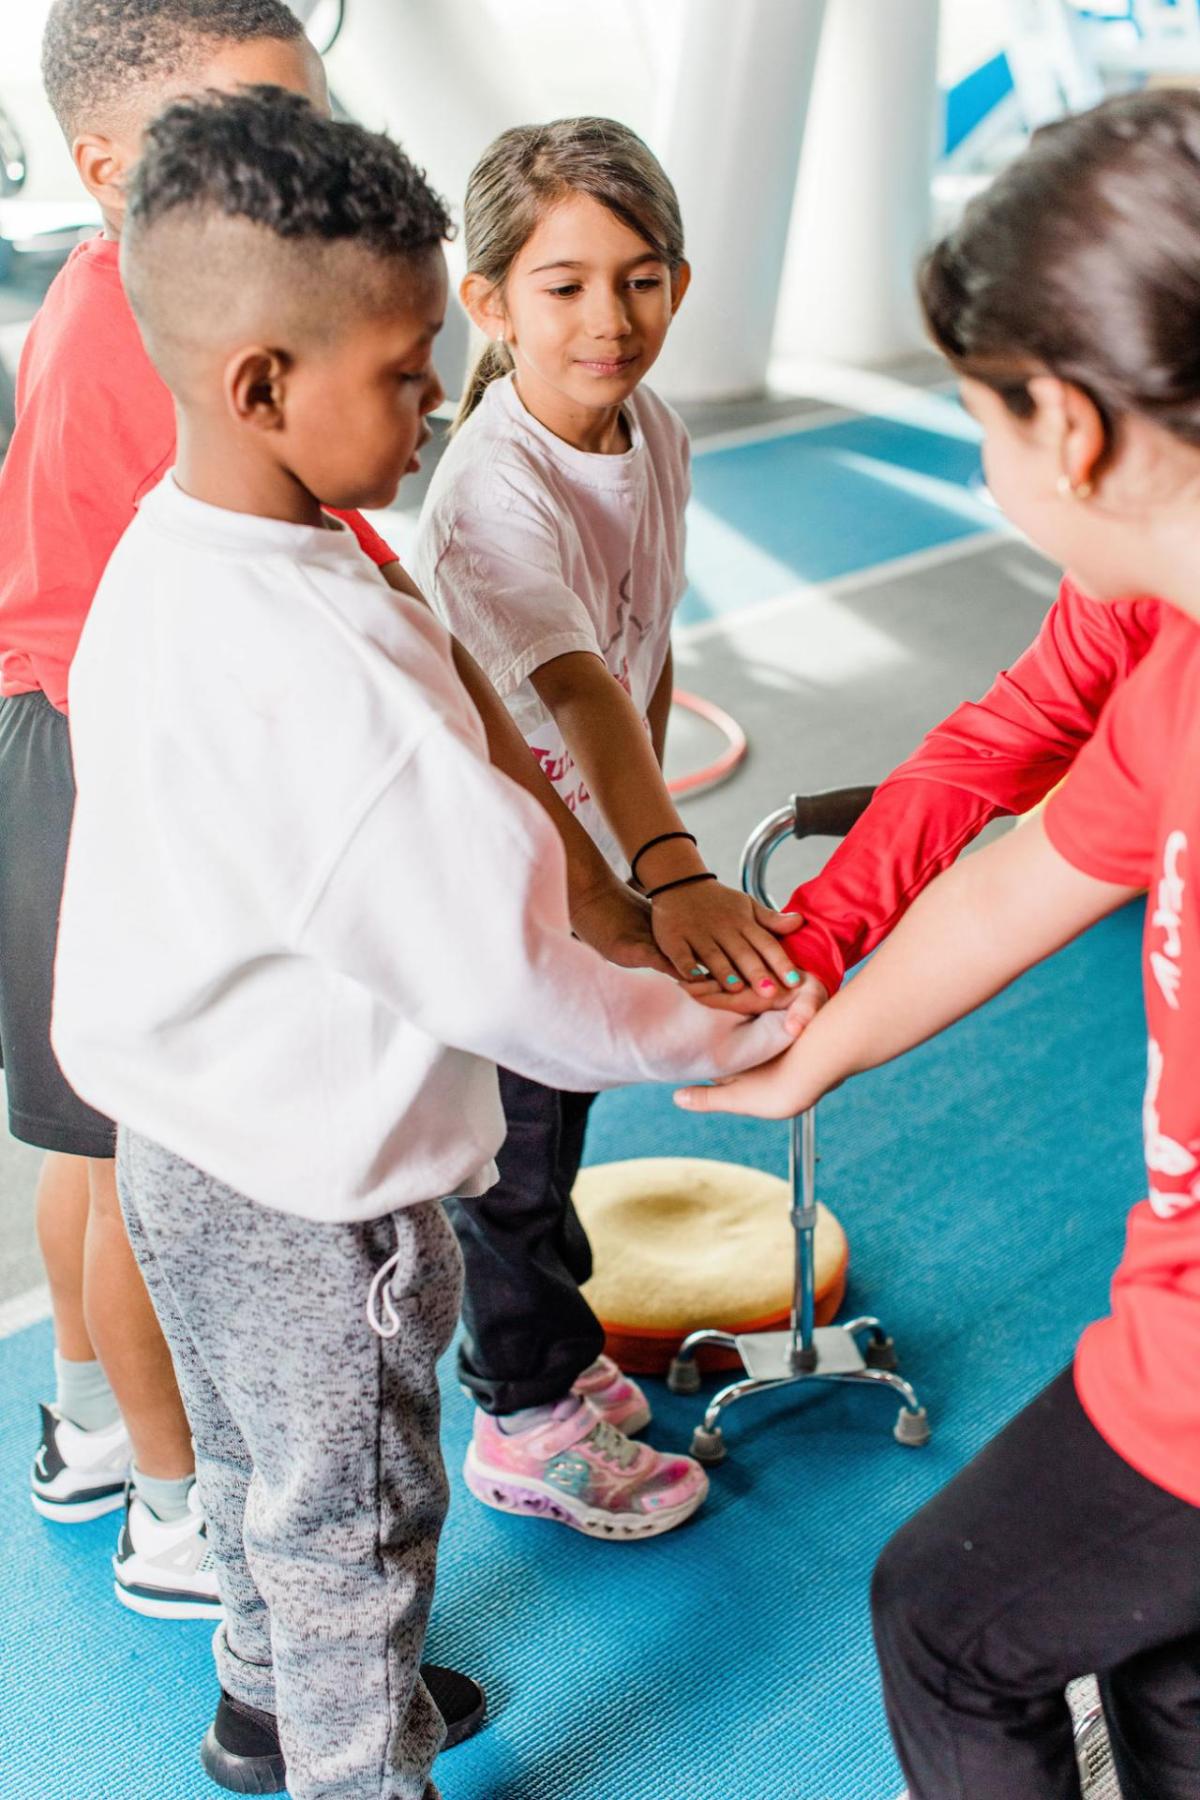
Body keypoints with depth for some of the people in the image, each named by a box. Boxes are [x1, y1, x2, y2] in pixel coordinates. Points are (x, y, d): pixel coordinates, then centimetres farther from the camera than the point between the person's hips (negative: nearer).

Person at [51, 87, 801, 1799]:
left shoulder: (166, 555, -4)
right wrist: (717, 1035, -14)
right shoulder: (313, 667, -35)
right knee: (352, 1519, 17)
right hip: (309, 1191, -9)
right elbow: (503, 968, -30)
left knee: (259, 1464, 31)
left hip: (192, 1141, 9)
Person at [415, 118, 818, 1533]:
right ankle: (524, 1428, 29)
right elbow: (574, 689, -43)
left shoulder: (659, 440, -4)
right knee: (510, 1149, 9)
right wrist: (673, 871, -53)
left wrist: (644, 821, 12)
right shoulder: (492, 487, -29)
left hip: (599, 849, 7)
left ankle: (552, 1354, 45)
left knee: (558, 1119, 24)